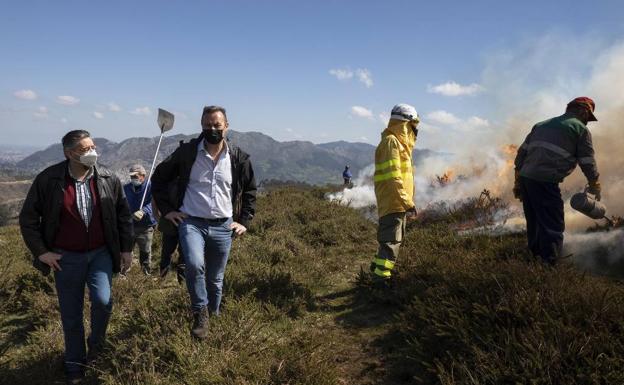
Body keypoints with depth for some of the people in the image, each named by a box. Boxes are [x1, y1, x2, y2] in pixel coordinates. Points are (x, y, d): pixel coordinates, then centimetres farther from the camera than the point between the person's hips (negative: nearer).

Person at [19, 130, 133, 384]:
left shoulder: (108, 179, -5)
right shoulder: (48, 180, -10)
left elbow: (123, 215, 5)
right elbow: (28, 218, 0)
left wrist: (126, 249, 5)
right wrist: (41, 251, -4)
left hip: (100, 253, 1)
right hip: (66, 258, 0)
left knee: (103, 300, -18)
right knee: (71, 315, 8)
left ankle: (96, 343, 15)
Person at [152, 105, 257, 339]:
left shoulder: (238, 158, 1)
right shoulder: (186, 152, -4)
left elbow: (250, 191, 14)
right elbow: (159, 178, 8)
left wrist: (244, 221, 7)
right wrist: (166, 209, 2)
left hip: (223, 227, 2)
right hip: (191, 222, -2)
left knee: (215, 279, 12)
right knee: (194, 265, -27)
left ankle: (213, 317, 34)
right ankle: (200, 314, -5)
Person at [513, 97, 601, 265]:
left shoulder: (542, 124, 24)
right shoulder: (581, 129, 6)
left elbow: (521, 152, 19)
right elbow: (588, 163, 6)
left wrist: (518, 182, 21)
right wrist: (595, 187, 22)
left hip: (525, 177, 7)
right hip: (545, 182, -7)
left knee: (534, 224, 19)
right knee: (553, 226, -3)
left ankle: (535, 256, 29)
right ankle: (549, 264, -7)